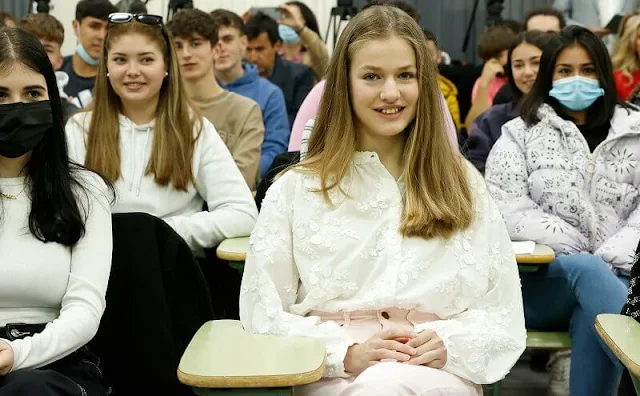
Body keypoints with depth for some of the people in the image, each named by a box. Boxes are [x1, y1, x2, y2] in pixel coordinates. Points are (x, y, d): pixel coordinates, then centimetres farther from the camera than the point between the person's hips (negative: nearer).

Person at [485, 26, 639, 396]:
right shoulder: (520, 134, 10)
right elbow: (507, 209, -3)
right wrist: (576, 251, -14)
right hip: (541, 279, -1)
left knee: (590, 316, -35)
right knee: (586, 271, -36)